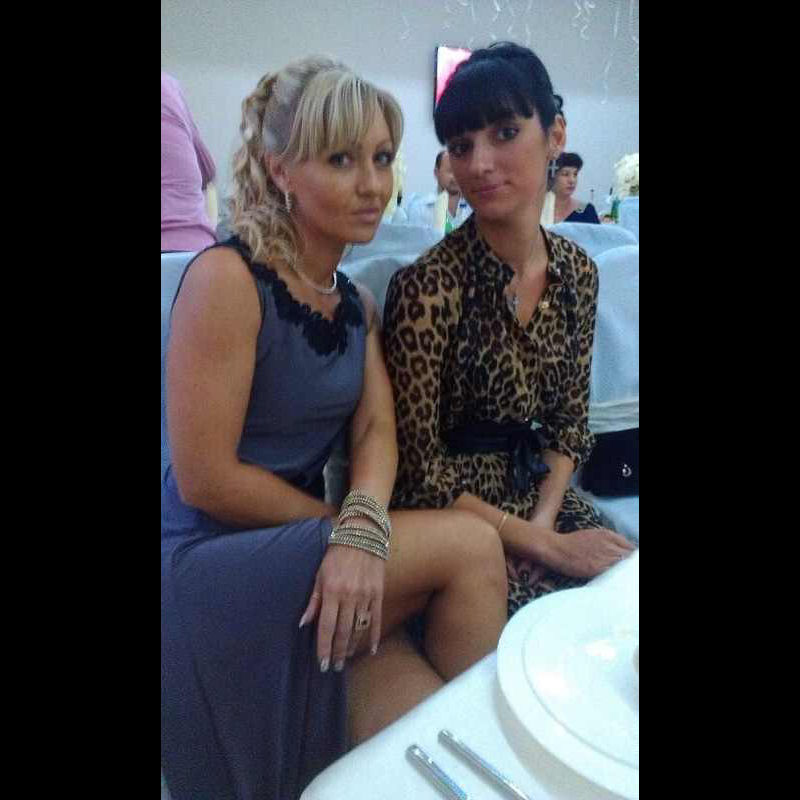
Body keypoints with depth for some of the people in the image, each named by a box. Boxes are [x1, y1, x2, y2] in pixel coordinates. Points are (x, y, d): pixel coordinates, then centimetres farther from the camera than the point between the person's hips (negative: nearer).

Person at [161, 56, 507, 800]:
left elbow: (376, 427, -3)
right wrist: (343, 522, -9)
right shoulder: (226, 277, -15)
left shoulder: (357, 304, 8)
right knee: (471, 546, -16)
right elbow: (204, 480, -17)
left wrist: (364, 524, -24)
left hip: (298, 556, 6)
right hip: (205, 574, -5)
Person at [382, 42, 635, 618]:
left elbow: (570, 423, 7)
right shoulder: (428, 287, -19)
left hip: (542, 499, 6)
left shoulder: (577, 270, -1)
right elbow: (419, 471, -15)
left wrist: (542, 522, -8)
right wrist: (545, 545, -13)